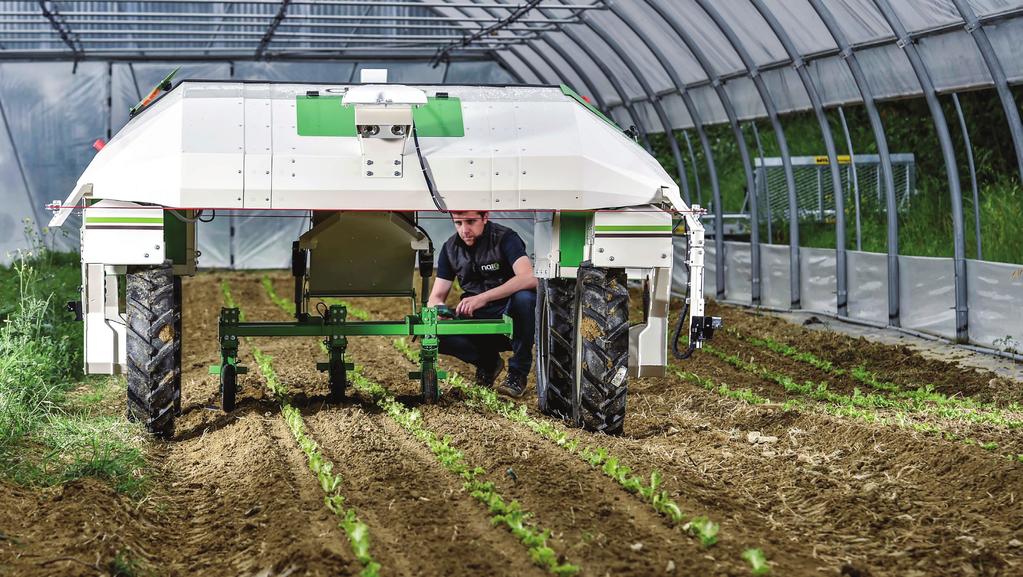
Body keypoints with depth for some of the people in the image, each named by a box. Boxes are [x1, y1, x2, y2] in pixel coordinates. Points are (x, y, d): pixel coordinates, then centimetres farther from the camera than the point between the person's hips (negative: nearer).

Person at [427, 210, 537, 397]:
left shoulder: (505, 238, -14)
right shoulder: (450, 248, 2)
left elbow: (529, 278, -32)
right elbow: (436, 296, 3)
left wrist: (482, 298, -41)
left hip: (508, 318, -4)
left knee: (524, 298, -36)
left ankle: (518, 371, -16)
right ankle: (488, 361, 4)